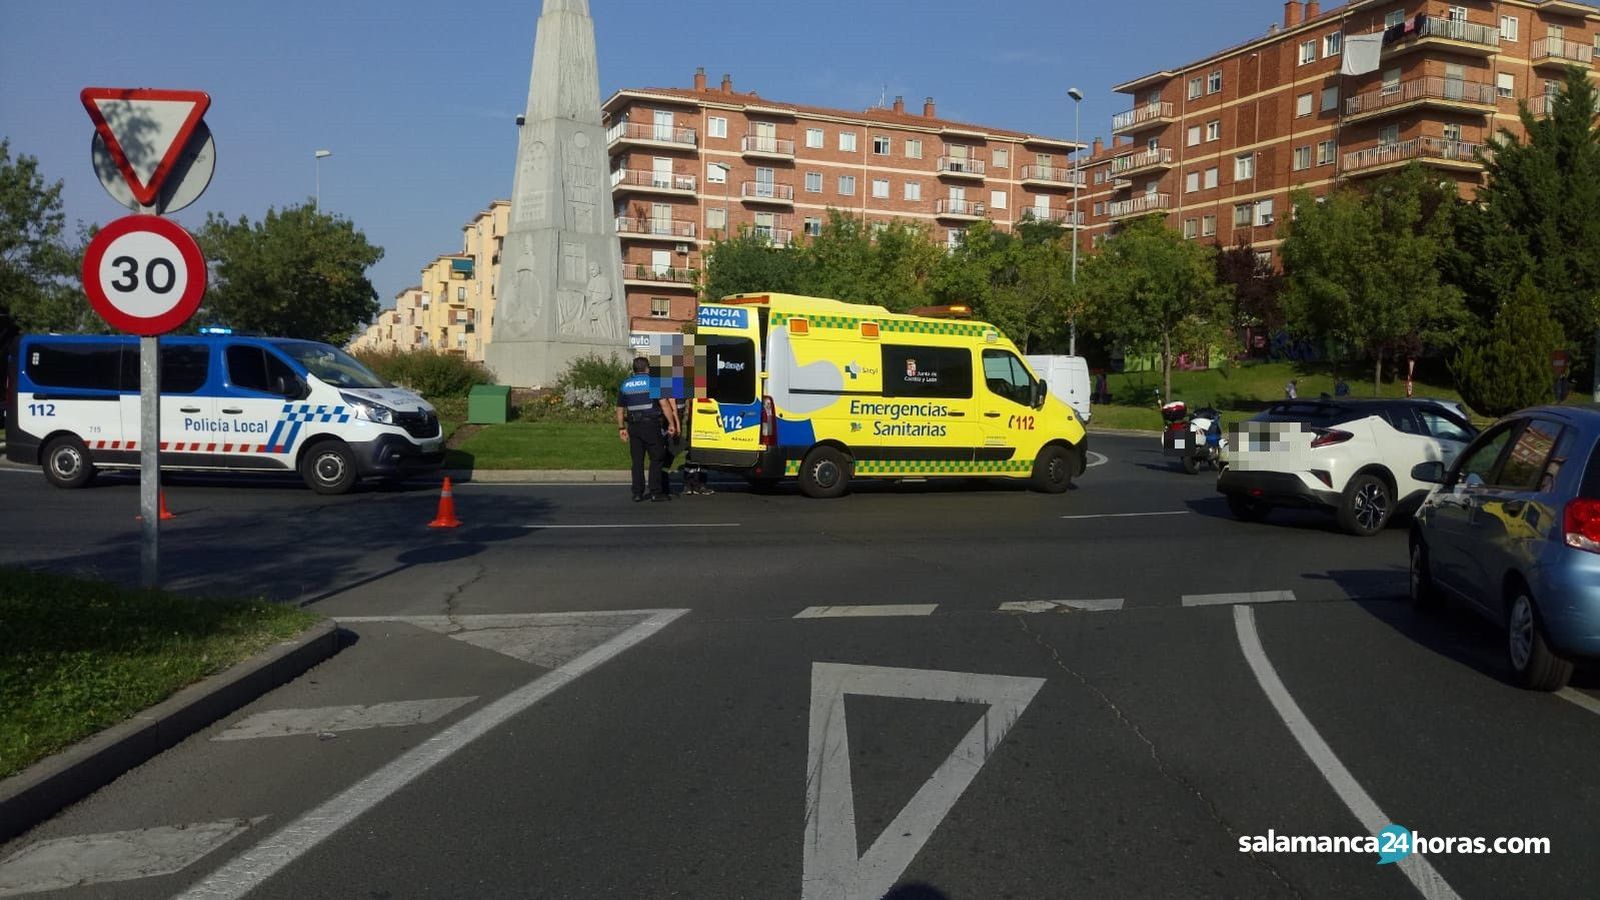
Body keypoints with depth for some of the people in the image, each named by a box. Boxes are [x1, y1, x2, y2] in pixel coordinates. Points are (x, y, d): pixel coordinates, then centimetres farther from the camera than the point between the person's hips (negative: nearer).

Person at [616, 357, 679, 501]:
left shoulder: (625, 384, 12)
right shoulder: (653, 381, -3)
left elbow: (620, 409, 14)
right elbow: (664, 404, -10)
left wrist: (621, 428, 21)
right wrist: (671, 424, -7)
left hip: (633, 427, 4)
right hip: (651, 425, -4)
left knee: (637, 460, 9)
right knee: (656, 458, 2)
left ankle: (637, 493, 9)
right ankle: (655, 492, -2)